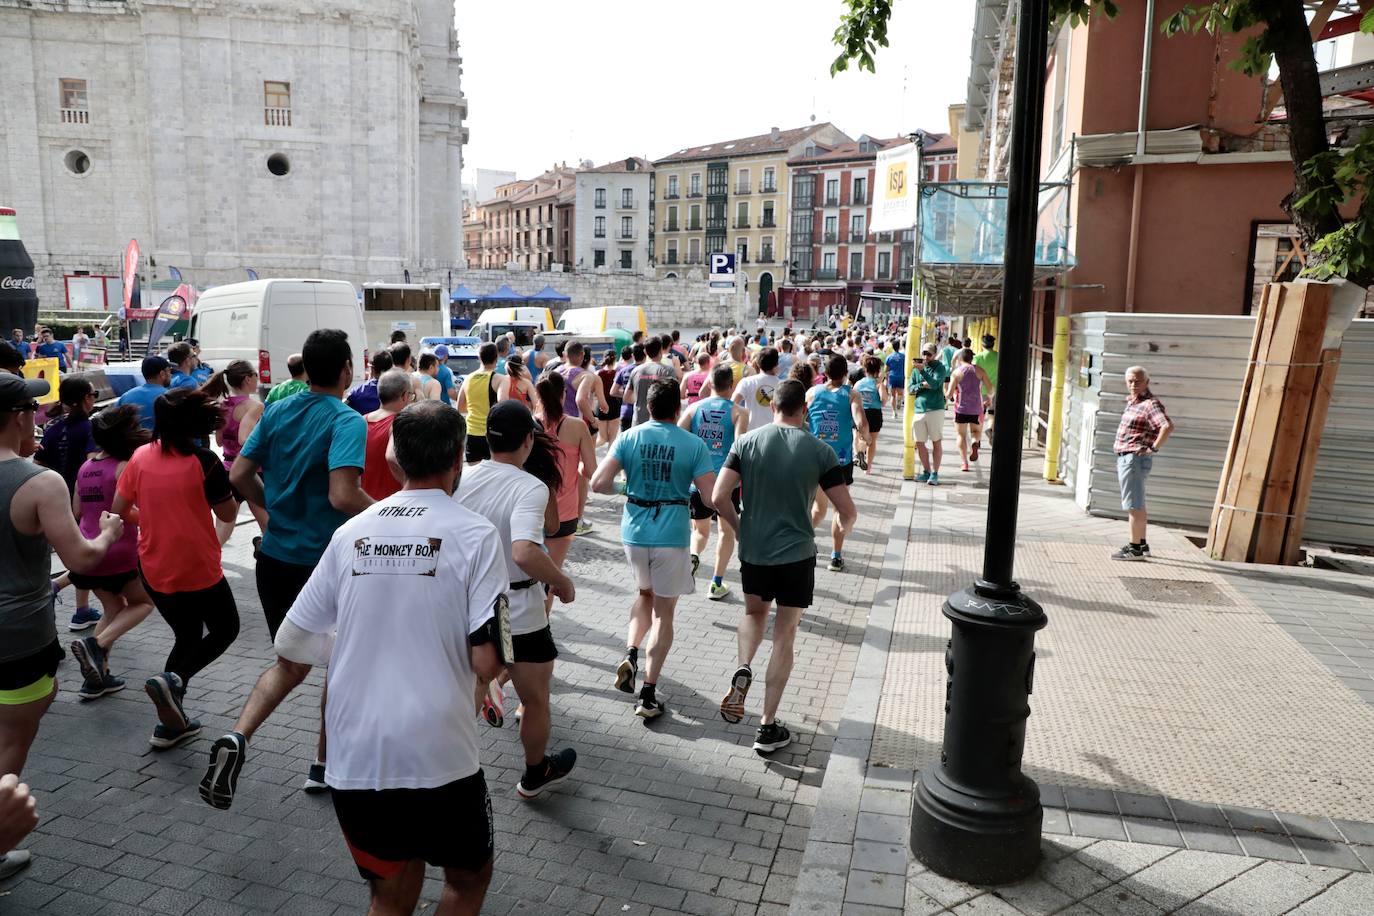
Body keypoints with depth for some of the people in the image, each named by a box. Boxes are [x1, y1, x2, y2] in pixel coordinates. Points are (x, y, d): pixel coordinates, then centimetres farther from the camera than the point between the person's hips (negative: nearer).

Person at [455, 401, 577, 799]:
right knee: (536, 700, 20)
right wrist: (563, 582, -20)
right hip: (520, 616, -4)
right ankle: (535, 774, 39)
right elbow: (525, 553, -36)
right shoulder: (530, 488, -22)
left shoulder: (462, 479, -5)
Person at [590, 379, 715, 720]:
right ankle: (648, 694, 10)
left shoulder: (629, 438, -3)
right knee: (664, 611, 9)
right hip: (672, 536, -2)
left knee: (645, 593, 28)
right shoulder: (694, 445, -9)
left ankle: (630, 654, 7)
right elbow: (711, 499, -13)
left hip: (634, 532, 3)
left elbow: (599, 483, -9)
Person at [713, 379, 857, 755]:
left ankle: (743, 669, 1)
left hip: (753, 551, 2)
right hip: (797, 555, -2)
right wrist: (844, 525, 17)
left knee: (754, 613, 28)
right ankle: (768, 727, 12)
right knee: (784, 638, 9)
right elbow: (848, 511, -7)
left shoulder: (747, 442, -4)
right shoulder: (820, 451, -8)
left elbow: (719, 497, -9)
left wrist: (739, 527, 8)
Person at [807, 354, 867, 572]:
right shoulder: (852, 395, -7)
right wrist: (865, 434, 1)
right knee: (841, 508, 13)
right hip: (841, 460, -2)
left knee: (819, 507, 21)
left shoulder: (812, 393, 0)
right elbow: (862, 426, -20)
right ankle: (836, 556, 12)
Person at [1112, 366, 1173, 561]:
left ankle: (1134, 549, 0)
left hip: (1135, 459, -11)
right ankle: (1142, 544, 30)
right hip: (1125, 457, 11)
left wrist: (1153, 448, -24)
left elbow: (1168, 426, -33)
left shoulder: (1150, 404, -17)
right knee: (1137, 504, 19)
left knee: (1133, 505, -5)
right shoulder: (1132, 401, 13)